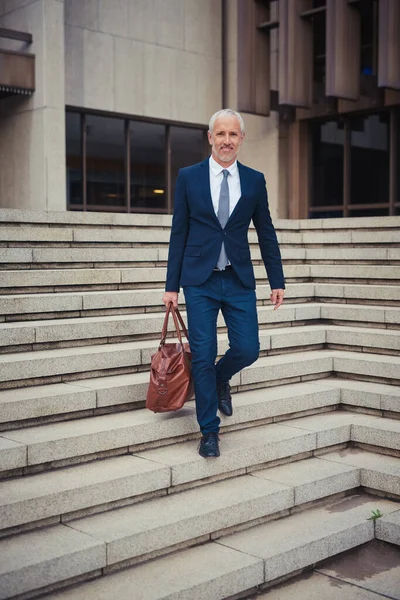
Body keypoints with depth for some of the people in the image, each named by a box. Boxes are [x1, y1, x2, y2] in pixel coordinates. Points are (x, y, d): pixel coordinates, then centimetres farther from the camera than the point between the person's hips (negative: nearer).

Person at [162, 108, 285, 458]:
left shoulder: (255, 180, 5)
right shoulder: (188, 177, 1)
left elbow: (266, 233, 9)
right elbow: (179, 233, 2)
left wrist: (277, 281, 7)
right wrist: (172, 285, 0)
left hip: (239, 281, 2)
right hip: (199, 281, -1)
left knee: (248, 349, -3)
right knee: (202, 356, 0)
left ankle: (221, 379, 33)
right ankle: (209, 430, 15)